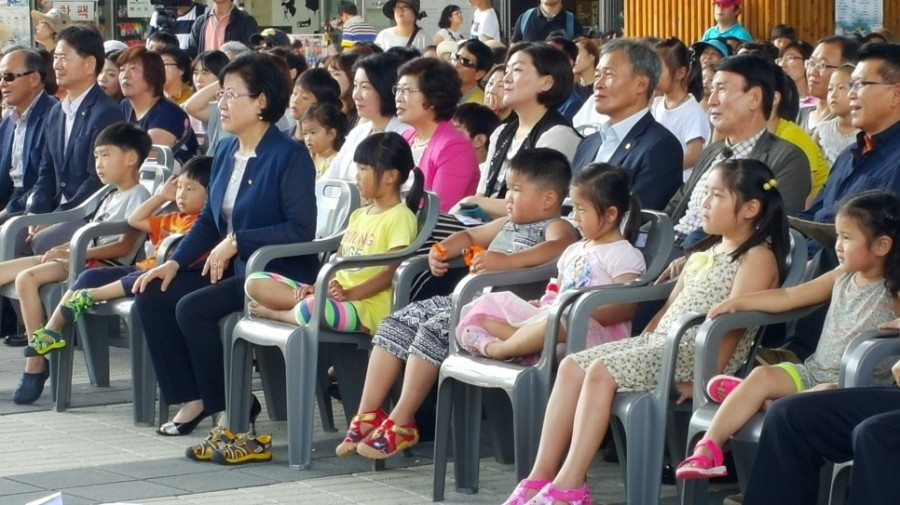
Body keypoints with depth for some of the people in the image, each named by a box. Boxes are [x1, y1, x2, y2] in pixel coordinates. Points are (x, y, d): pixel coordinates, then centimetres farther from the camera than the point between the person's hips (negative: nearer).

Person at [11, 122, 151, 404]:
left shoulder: (137, 196, -5)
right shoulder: (111, 197, 25)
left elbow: (125, 246, -16)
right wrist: (63, 248, 1)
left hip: (106, 265, -10)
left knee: (26, 278, -29)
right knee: (5, 271, -2)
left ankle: (36, 363, -24)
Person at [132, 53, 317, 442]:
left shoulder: (290, 157, -13)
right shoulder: (225, 151, 12)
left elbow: (302, 229, -21)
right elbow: (209, 219, 17)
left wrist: (237, 242, -21)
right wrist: (175, 262, 3)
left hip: (277, 274, -9)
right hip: (231, 268, 9)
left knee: (192, 308, -25)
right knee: (152, 297, -6)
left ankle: (230, 408, -9)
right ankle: (192, 398, 1)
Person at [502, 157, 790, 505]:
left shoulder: (758, 257, -7)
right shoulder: (707, 253, 22)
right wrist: (640, 346, 13)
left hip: (697, 353, -9)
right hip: (659, 342, 9)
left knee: (602, 372, -26)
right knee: (571, 367, -7)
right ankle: (541, 477, -11)